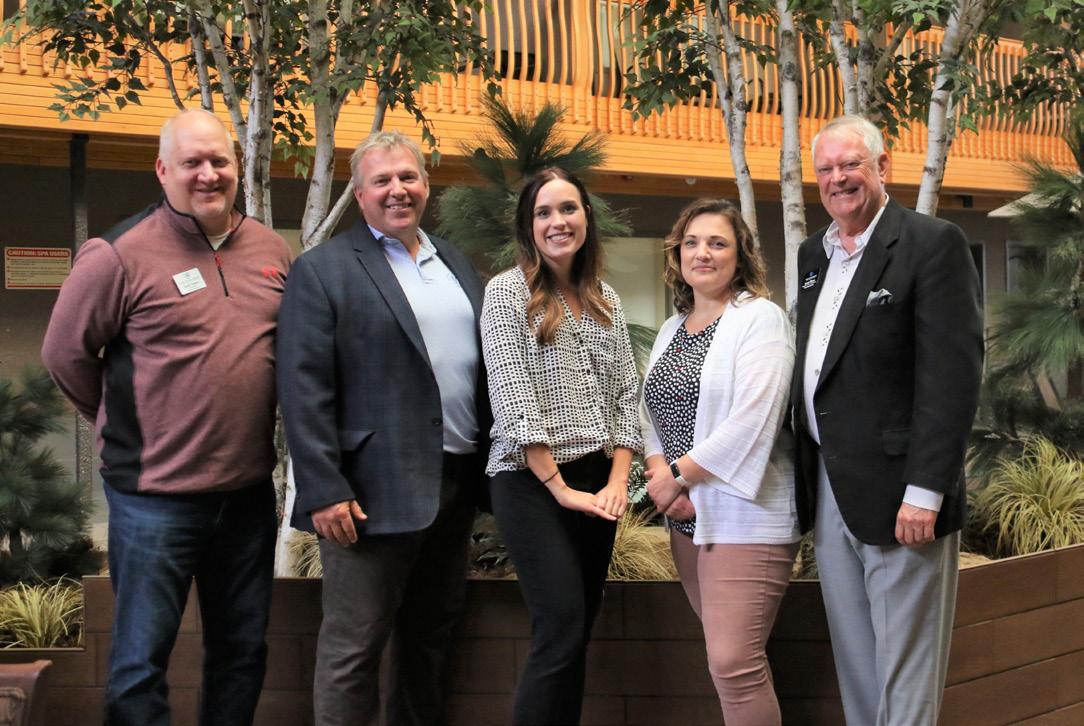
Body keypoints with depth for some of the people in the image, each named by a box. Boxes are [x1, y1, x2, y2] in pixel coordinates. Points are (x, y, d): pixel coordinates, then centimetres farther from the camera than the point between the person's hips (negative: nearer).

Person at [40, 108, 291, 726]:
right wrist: (127, 424, 4)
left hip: (250, 489, 5)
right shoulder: (120, 255, -11)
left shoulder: (273, 251, 4)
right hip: (156, 494, -5)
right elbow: (65, 353, -2)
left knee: (244, 650, 17)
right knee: (142, 658, 4)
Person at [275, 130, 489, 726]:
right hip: (375, 490, -6)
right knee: (353, 649, 1)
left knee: (431, 636, 16)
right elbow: (303, 389, -11)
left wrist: (487, 467, 10)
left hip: (456, 483, 6)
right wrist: (323, 491, -17)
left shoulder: (456, 264, 15)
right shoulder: (322, 270, -4)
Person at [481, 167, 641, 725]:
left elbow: (625, 394, 11)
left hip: (597, 482, 6)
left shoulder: (605, 300, 13)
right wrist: (561, 488, -13)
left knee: (576, 635, 7)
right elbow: (512, 399, -10)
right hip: (532, 482, -5)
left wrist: (616, 480, -3)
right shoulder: (507, 291, -3)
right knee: (561, 632, -12)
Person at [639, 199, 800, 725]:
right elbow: (651, 412, 14)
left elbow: (752, 419, -18)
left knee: (735, 665, -12)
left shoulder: (760, 317, -8)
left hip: (745, 516, -7)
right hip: (687, 516, 7)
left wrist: (679, 474, -13)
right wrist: (659, 473, -6)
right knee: (727, 658, 12)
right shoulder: (672, 330, 15)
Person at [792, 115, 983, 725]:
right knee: (854, 667, 15)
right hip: (828, 489, 7)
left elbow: (953, 374, -15)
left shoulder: (933, 244, -8)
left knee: (905, 676, 1)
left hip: (898, 492, -7)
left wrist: (925, 490, -20)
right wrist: (808, 479, 10)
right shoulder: (813, 255, 14)